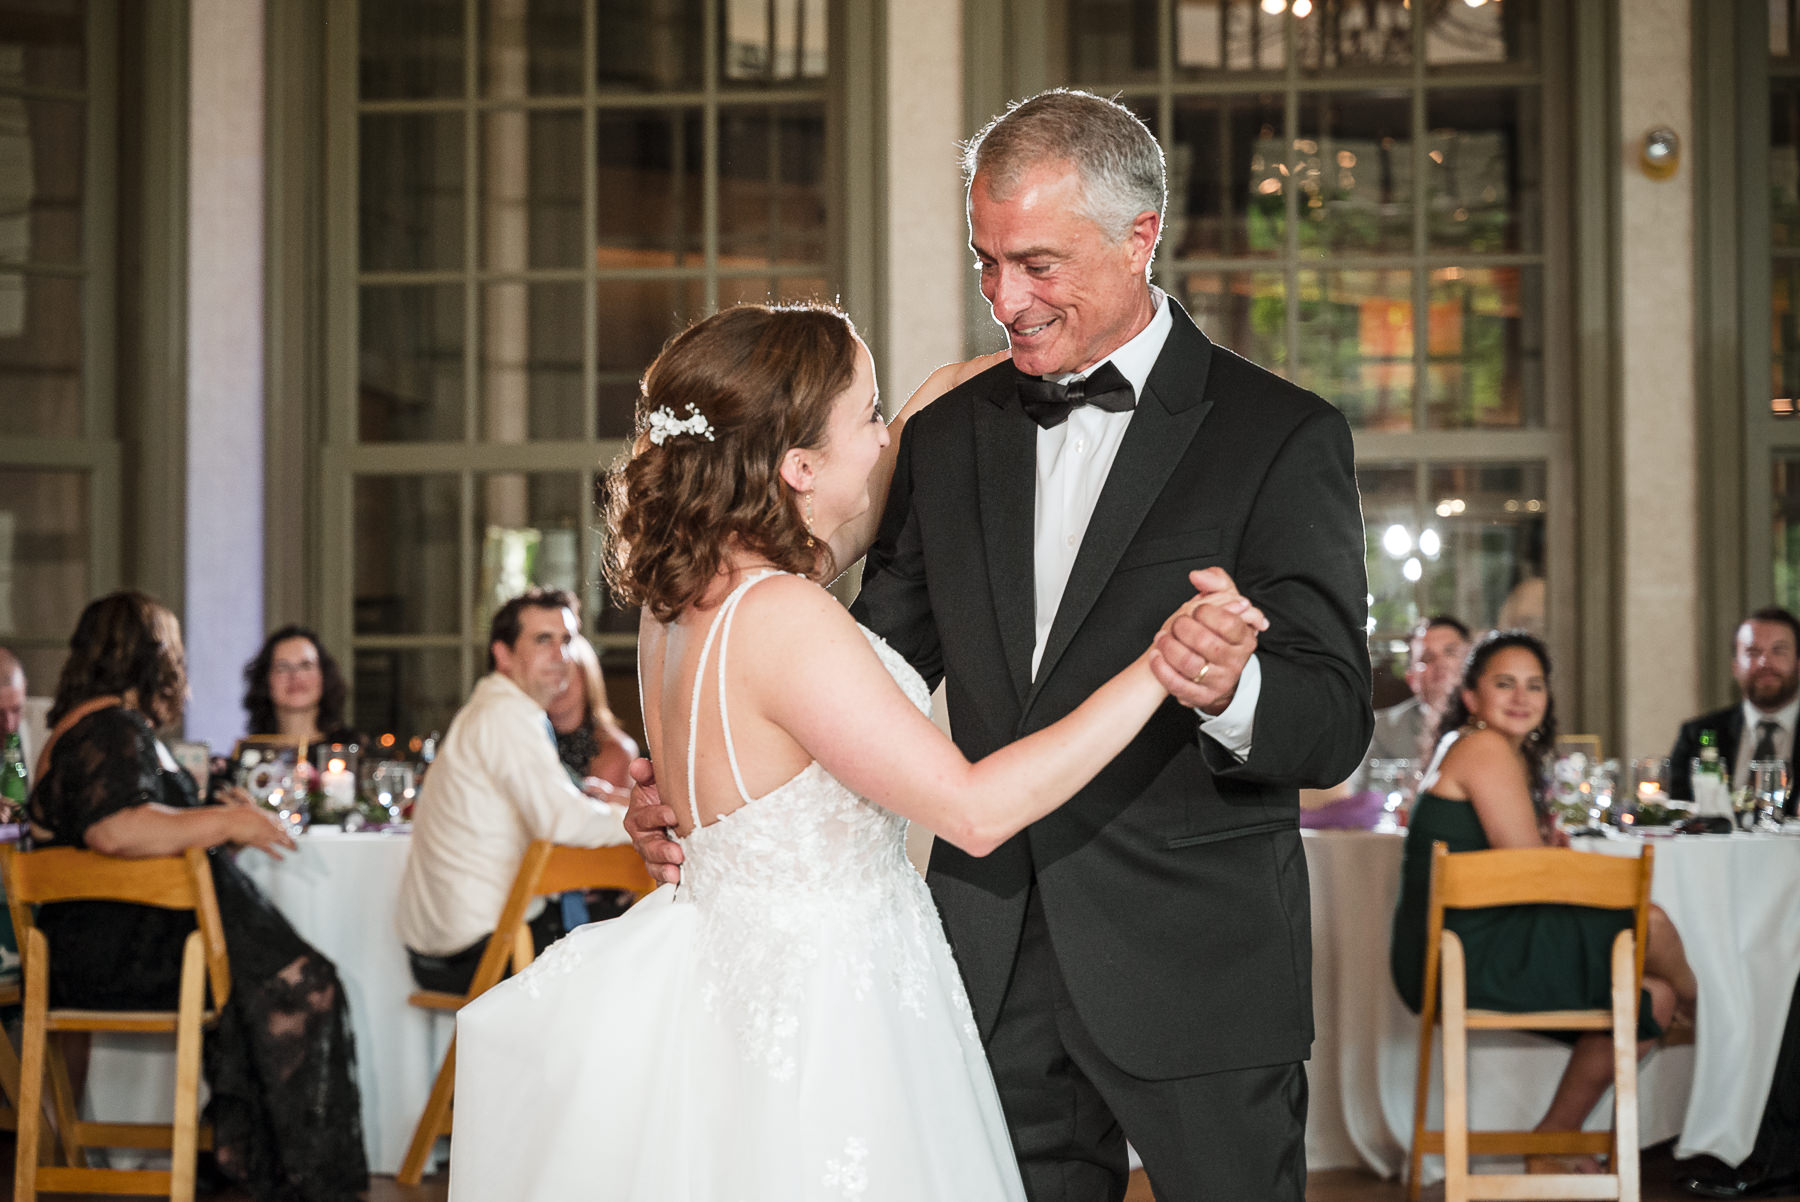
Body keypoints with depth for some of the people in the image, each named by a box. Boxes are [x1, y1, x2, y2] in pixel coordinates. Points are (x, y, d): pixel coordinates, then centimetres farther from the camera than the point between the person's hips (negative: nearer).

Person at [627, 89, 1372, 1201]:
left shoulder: (1283, 436, -6)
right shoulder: (948, 436, 9)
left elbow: (1337, 727, -12)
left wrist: (1230, 689, -35)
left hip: (1200, 977, -4)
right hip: (1000, 973, 4)